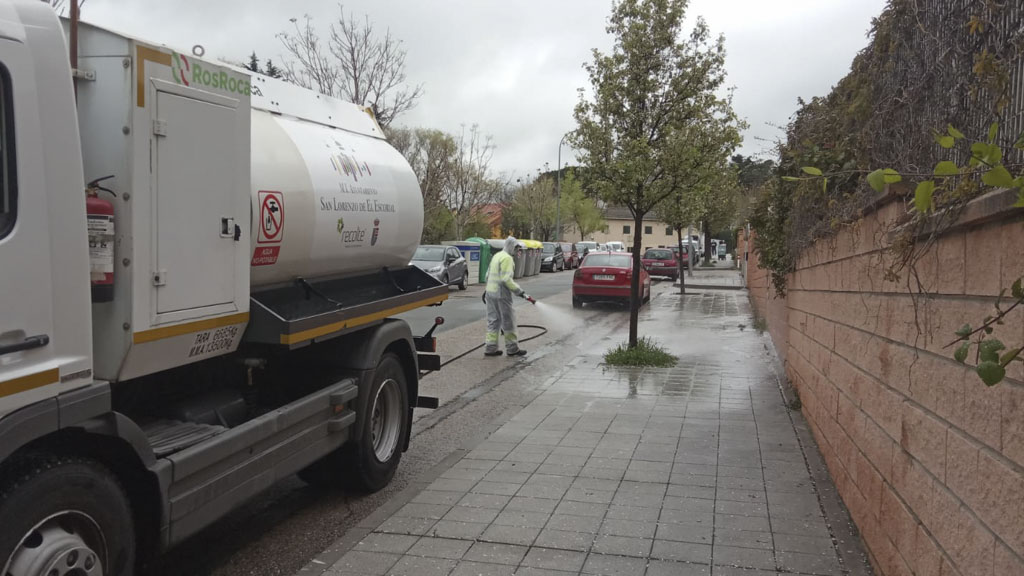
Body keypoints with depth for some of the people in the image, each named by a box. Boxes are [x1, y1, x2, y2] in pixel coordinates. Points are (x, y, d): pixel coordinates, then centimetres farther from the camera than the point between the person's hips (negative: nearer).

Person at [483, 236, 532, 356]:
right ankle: (512, 348, 7)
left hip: (490, 292, 9)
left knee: (493, 321, 12)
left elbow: (488, 275, 22)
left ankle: (490, 348, 12)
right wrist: (519, 292, -20)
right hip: (501, 294, -9)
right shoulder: (507, 258, -13)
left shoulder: (497, 256, 17)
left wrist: (486, 290, 29)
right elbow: (506, 279, -22)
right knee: (508, 321, 0)